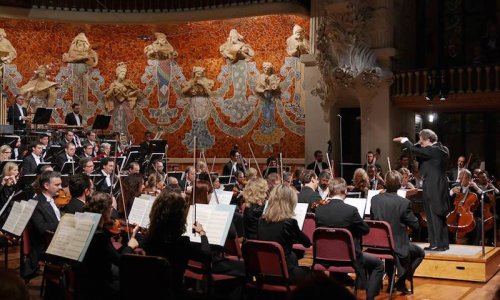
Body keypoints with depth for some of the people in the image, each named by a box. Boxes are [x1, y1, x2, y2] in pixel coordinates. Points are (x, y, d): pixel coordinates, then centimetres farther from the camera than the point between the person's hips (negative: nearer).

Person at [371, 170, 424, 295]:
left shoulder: (375, 199, -7)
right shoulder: (404, 203, -18)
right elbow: (416, 226, -9)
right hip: (398, 245, -4)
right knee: (420, 253, 25)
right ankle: (401, 281, 15)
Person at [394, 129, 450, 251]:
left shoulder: (433, 150, -17)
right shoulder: (443, 149, 11)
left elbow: (414, 150, -18)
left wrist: (404, 140, -3)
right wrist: (420, 144, 6)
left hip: (433, 189, -10)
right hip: (440, 187, 10)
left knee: (434, 216, -3)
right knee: (440, 216, 14)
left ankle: (437, 244, 1)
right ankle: (444, 243, 21)